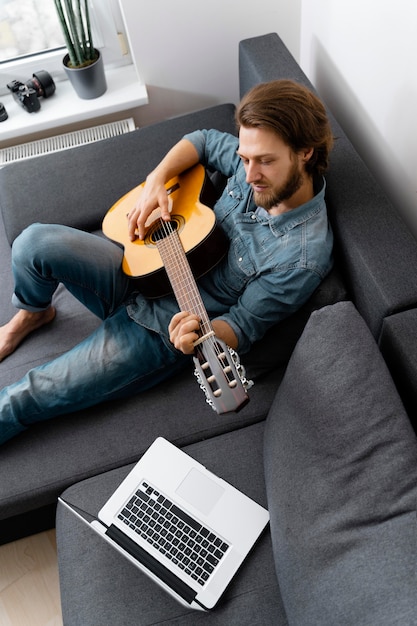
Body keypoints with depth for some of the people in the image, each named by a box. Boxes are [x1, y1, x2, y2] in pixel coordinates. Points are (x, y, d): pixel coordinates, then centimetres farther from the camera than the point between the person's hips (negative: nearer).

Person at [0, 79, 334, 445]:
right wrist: (156, 181, -9)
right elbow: (203, 142, 9)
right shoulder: (255, 163, -8)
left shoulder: (303, 257, -25)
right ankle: (32, 315, 20)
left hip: (162, 330, -6)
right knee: (36, 242, -13)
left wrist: (200, 337, -39)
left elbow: (242, 327, -17)